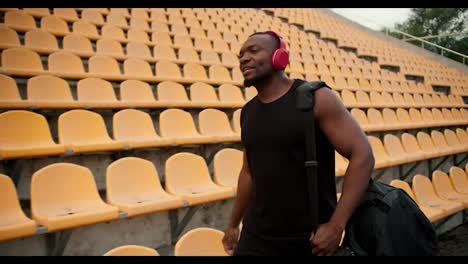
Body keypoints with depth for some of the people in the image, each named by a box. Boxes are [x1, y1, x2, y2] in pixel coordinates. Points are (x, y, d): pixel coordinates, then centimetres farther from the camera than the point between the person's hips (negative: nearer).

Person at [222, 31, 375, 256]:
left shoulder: (316, 98, -11)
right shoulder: (248, 112, 6)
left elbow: (362, 155, -14)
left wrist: (336, 226, -19)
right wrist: (233, 224, 21)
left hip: (312, 239, -4)